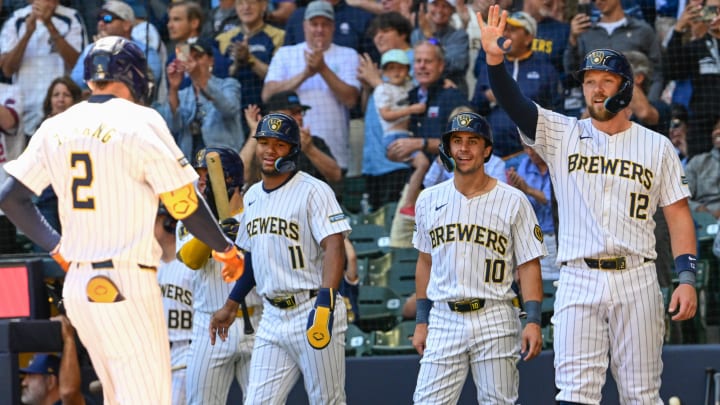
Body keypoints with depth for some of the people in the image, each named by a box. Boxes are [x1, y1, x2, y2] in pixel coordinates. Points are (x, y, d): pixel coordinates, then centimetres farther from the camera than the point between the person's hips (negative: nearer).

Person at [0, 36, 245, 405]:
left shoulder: (56, 128, 9)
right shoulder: (140, 121, -7)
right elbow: (185, 205, -8)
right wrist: (225, 249, 9)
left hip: (77, 284, 7)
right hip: (126, 286, -7)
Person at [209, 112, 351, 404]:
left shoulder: (313, 191, -8)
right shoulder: (252, 196, 15)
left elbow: (334, 246, -19)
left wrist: (325, 301, -32)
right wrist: (230, 305, 26)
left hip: (312, 312, -7)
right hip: (272, 316, 7)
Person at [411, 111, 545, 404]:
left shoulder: (513, 201, 0)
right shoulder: (429, 200, 10)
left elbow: (529, 266, -2)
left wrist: (534, 321, -12)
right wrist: (421, 321, 14)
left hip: (494, 321, -3)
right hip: (443, 319, 3)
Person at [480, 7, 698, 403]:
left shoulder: (657, 147, 9)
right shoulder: (562, 135, 9)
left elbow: (678, 215, 6)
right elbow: (514, 103, -5)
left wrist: (686, 279, -5)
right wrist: (494, 59, -24)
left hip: (636, 281, 0)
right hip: (577, 281, 0)